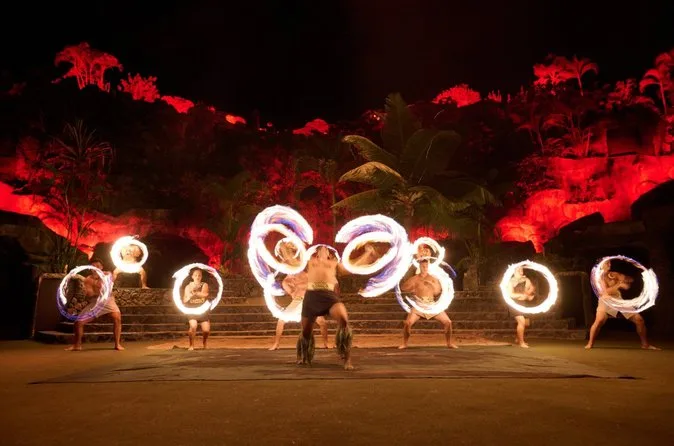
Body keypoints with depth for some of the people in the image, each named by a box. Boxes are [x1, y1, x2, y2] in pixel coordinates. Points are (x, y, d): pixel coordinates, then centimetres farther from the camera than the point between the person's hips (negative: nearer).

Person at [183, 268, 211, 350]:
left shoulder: (204, 285, 0)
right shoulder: (188, 287, 4)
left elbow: (205, 294, -20)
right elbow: (184, 301, 4)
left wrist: (195, 293, -35)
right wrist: (190, 295, -16)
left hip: (204, 310, 0)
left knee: (206, 330, -6)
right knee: (193, 326, -25)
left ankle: (205, 344, 26)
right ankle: (191, 345, -5)